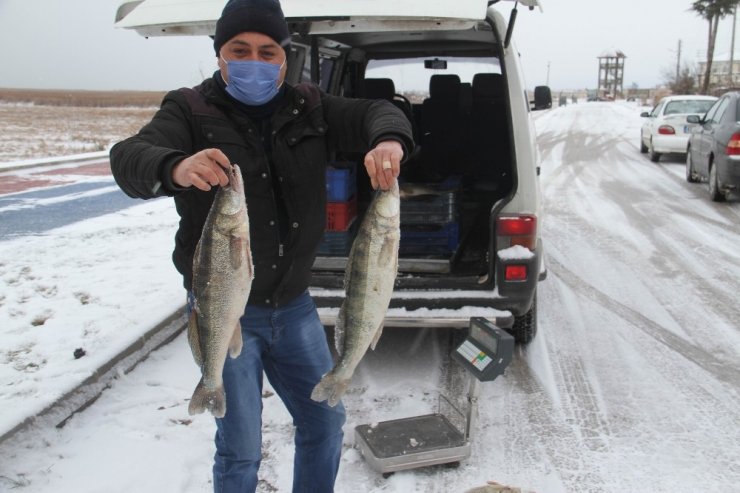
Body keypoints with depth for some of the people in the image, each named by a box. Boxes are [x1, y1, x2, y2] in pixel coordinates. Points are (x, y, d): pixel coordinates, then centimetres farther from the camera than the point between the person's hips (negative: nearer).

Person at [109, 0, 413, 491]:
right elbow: (129, 157, -23)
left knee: (326, 423, 16)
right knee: (241, 450, 2)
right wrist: (174, 168, -47)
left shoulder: (308, 106, 2)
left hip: (294, 306, 4)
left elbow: (376, 112, -5)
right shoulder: (191, 110, -8)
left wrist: (389, 140, -30)